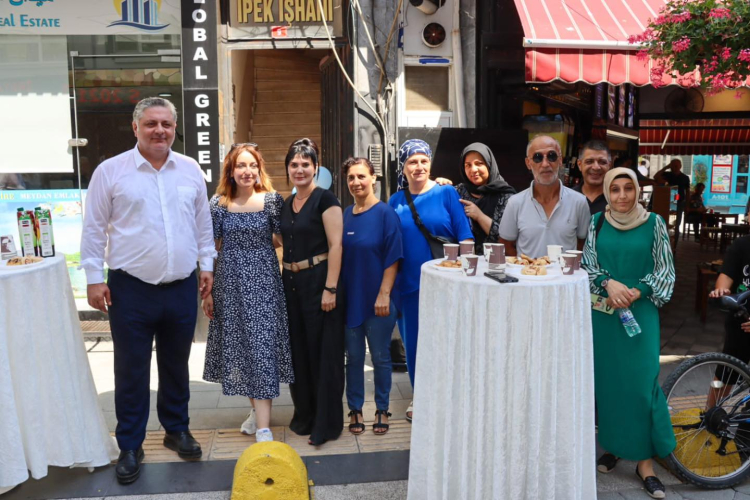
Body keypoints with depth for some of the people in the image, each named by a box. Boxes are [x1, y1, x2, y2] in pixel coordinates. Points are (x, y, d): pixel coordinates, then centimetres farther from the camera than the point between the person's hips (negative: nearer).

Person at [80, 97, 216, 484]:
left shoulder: (190, 170, 5)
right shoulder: (111, 171, -4)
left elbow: (203, 222, 12)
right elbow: (94, 229, -2)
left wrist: (207, 264, 9)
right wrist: (94, 278, -5)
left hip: (182, 288, 3)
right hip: (131, 290, -3)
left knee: (177, 366, 17)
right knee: (131, 372, 7)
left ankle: (177, 430, 35)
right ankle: (130, 447, 22)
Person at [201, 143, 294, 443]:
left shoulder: (271, 199, -3)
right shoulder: (219, 204, 1)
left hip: (263, 283, -2)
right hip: (230, 284, 2)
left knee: (262, 346, -5)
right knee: (239, 346, 10)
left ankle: (263, 428, -5)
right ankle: (258, 409, 30)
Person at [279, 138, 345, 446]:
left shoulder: (325, 200, -9)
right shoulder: (286, 205, 13)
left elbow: (335, 245, -15)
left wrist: (330, 288, -20)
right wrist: (285, 279, 12)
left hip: (318, 280, -7)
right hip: (291, 282, 7)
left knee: (323, 351, 0)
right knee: (298, 350, 13)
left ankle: (327, 423, 11)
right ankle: (304, 413, 29)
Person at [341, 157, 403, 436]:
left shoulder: (386, 214, -8)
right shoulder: (345, 216, 6)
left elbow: (393, 258, -11)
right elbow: (339, 257, 12)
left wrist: (384, 295, -15)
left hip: (377, 300, -4)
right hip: (350, 298, 4)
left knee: (380, 357, 7)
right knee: (353, 356, 11)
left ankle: (382, 410, 23)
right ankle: (355, 409, 25)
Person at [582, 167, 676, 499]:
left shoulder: (654, 223, -1)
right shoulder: (597, 222, 4)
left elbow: (665, 272, 0)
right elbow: (587, 265, 4)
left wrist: (635, 293, -14)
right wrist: (608, 283, -16)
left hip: (641, 312, -2)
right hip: (603, 312, 2)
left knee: (642, 382, -5)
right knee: (606, 379, 8)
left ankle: (645, 460, 5)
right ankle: (614, 445, 25)